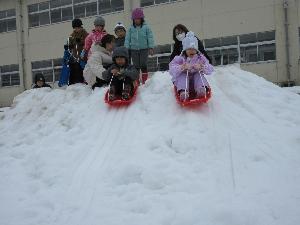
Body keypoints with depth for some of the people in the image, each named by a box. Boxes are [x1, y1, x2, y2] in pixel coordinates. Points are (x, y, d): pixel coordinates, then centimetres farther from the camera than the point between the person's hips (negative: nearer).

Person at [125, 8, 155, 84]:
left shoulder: (146, 27, 1)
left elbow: (150, 38, 0)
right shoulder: (131, 28, 7)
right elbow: (127, 39, 9)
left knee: (143, 65, -4)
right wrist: (126, 49, 3)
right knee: (136, 66, 5)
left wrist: (151, 48, -8)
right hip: (134, 50, 2)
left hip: (144, 49, -2)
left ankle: (145, 81, 3)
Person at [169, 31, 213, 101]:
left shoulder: (200, 58, 2)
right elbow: (172, 70, -15)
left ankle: (202, 88, -51)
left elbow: (210, 70, -7)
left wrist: (201, 67, -27)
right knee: (182, 75, -28)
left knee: (198, 74, -24)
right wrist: (182, 67, -32)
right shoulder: (179, 59, -3)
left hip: (196, 80, 1)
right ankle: (183, 92, -51)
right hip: (182, 79, -1)